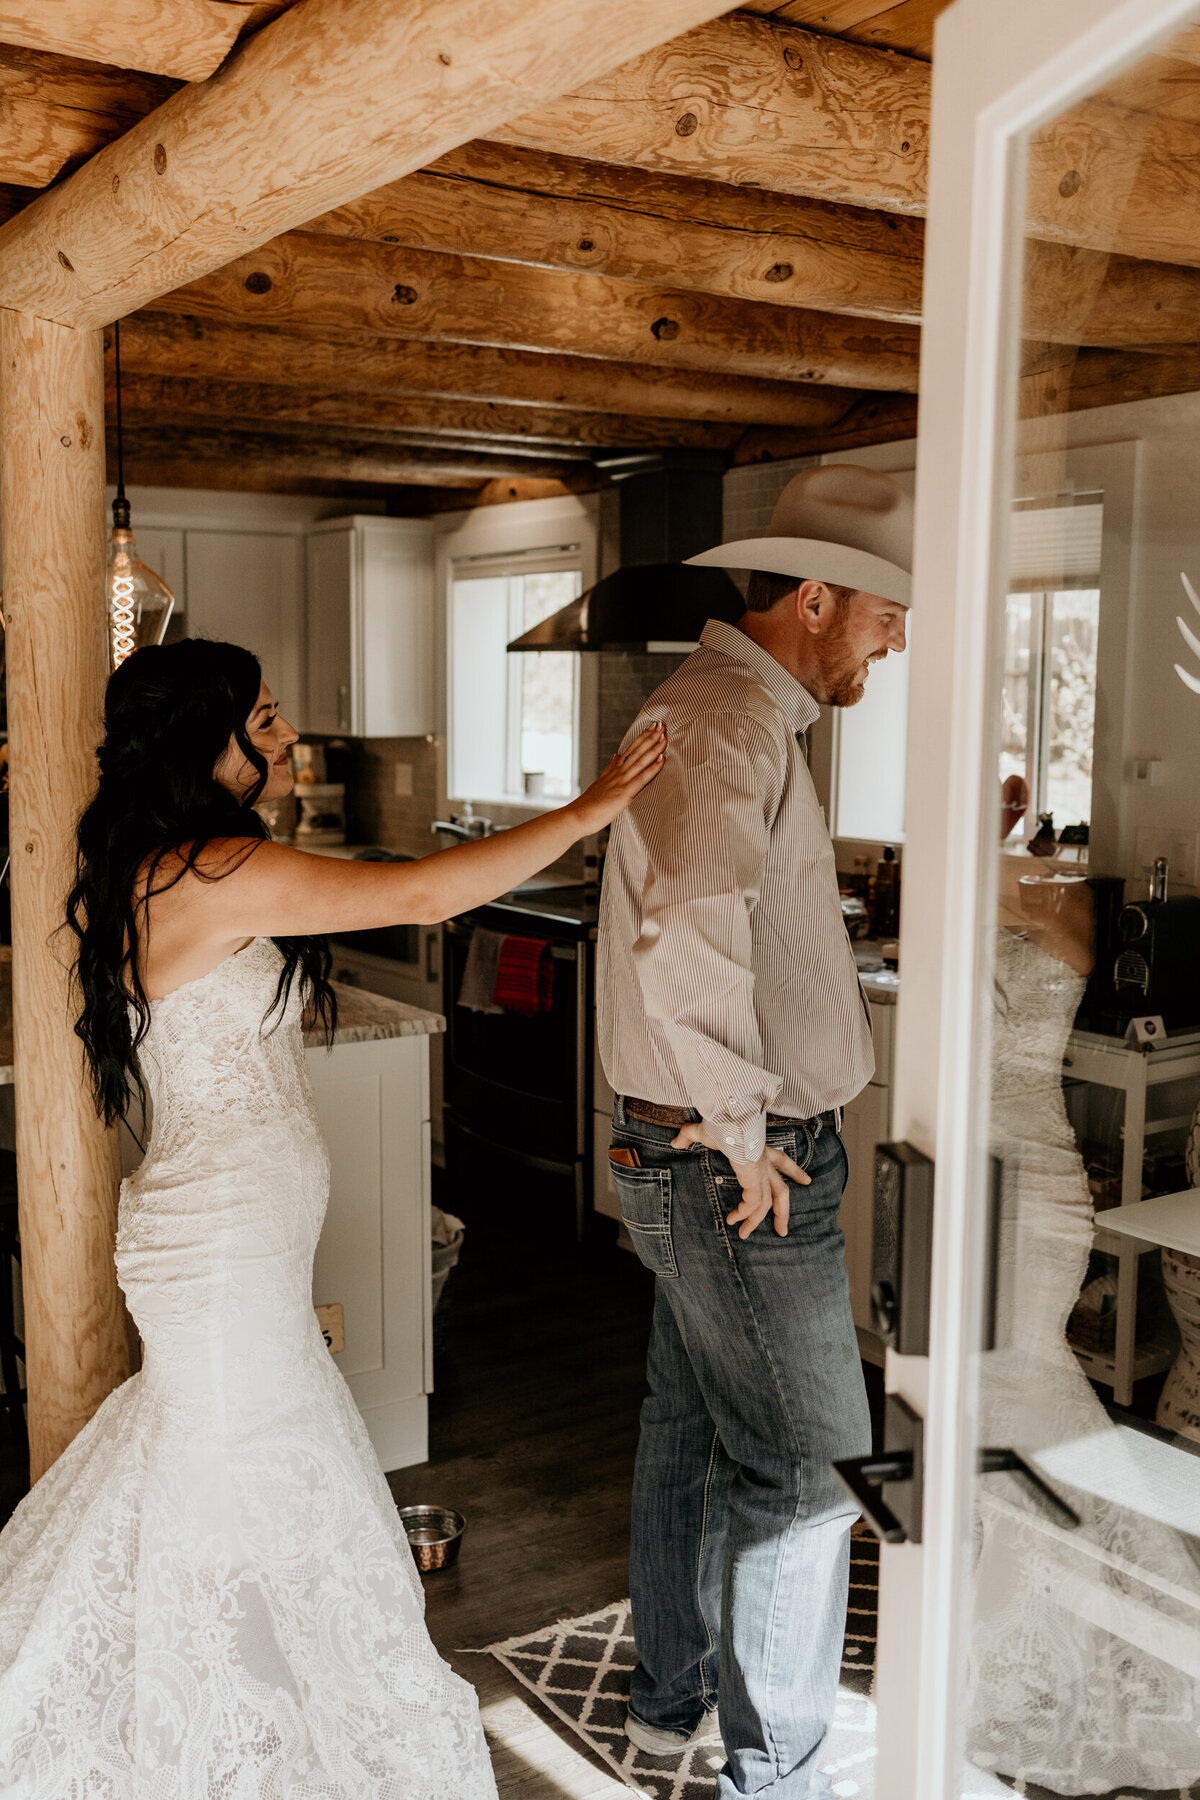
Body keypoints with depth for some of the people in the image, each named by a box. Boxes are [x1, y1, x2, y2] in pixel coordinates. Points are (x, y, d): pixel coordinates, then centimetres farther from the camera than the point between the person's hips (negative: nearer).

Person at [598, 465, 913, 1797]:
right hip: (739, 1169, -11)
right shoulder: (734, 723, -20)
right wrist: (742, 1130, -26)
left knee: (691, 1429, 22)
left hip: (680, 1155, 11)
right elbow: (687, 933, -37)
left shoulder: (719, 708, 15)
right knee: (799, 1479, 1)